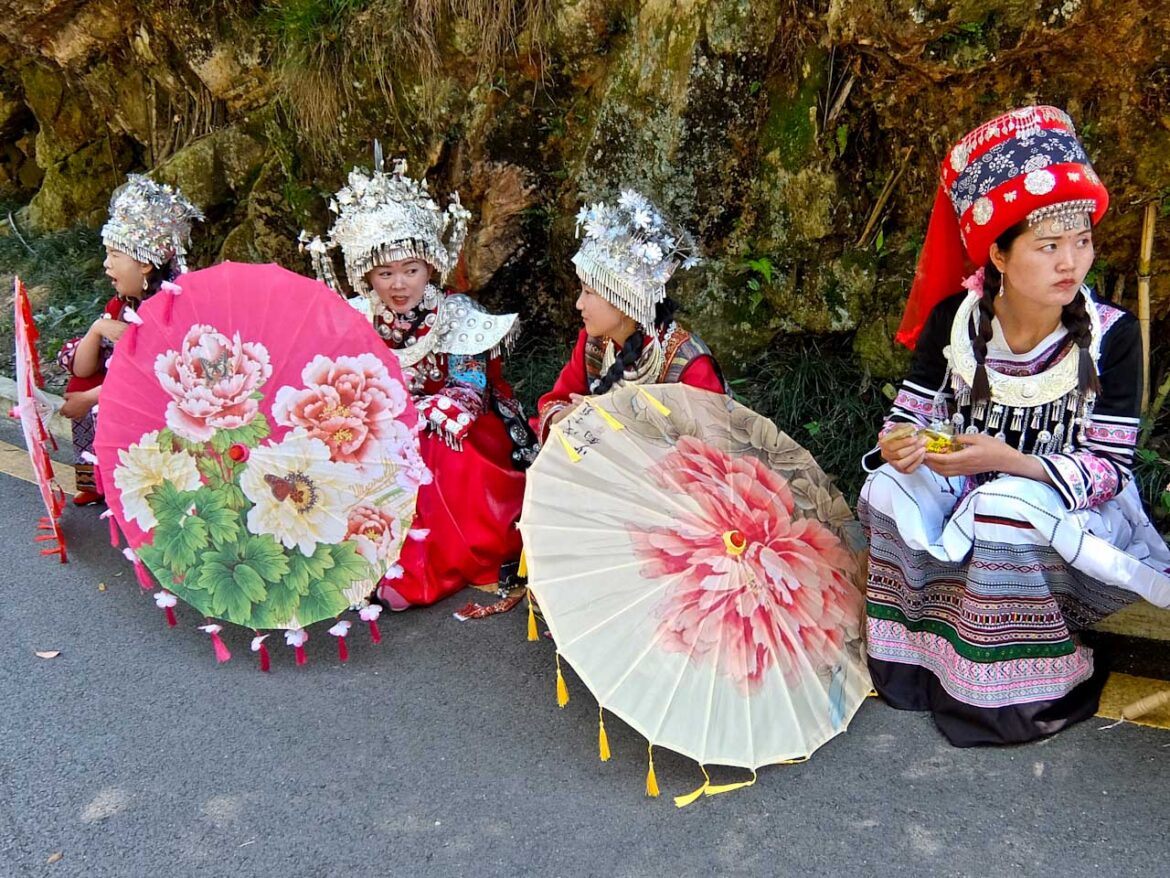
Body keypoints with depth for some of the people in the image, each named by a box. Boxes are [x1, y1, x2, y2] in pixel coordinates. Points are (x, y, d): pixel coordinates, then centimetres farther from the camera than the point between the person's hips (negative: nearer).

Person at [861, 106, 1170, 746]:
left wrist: (1007, 460, -31)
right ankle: (916, 661, -7)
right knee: (887, 488, -24)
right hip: (961, 492, 3)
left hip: (1069, 508, -3)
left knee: (1002, 513, -34)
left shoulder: (1111, 336, -15)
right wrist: (898, 442, -27)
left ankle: (1009, 693, -11)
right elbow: (912, 413, -2)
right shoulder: (954, 318, -8)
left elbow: (1109, 468, -16)